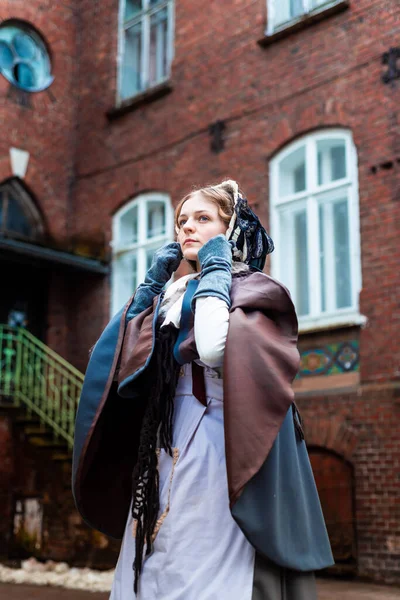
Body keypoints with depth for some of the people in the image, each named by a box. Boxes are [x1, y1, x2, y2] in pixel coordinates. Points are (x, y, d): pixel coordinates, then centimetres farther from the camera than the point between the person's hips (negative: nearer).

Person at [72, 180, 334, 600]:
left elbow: (214, 349, -22)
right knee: (162, 566, 7)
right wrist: (152, 282, 9)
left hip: (219, 451, -6)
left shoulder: (254, 290, -2)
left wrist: (214, 273, -9)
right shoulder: (175, 296, 17)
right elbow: (121, 363, 7)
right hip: (167, 453, 7)